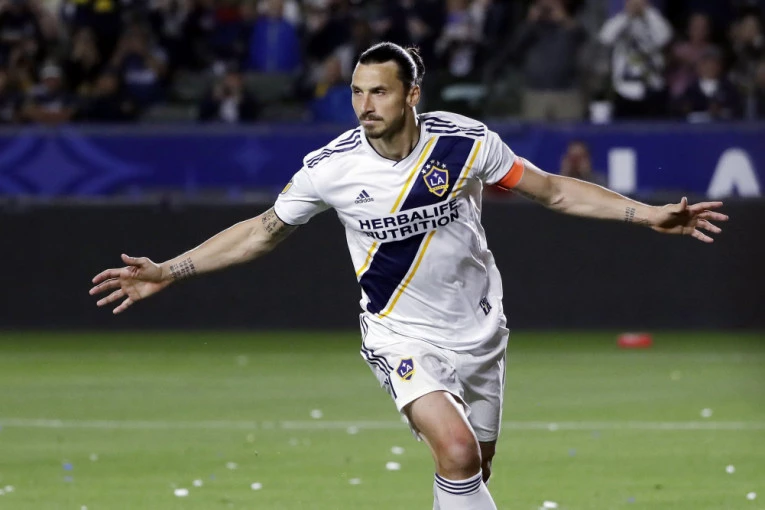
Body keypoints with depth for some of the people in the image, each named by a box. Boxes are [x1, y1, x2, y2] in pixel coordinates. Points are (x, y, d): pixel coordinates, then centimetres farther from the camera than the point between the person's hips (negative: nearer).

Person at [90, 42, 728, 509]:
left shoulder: (467, 141, -13)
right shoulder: (330, 168, -13)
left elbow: (553, 190, 0)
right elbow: (262, 231, 3)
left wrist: (649, 215, -5)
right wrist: (168, 272, 0)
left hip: (478, 328, 3)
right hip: (401, 334, -2)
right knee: (457, 449, -25)